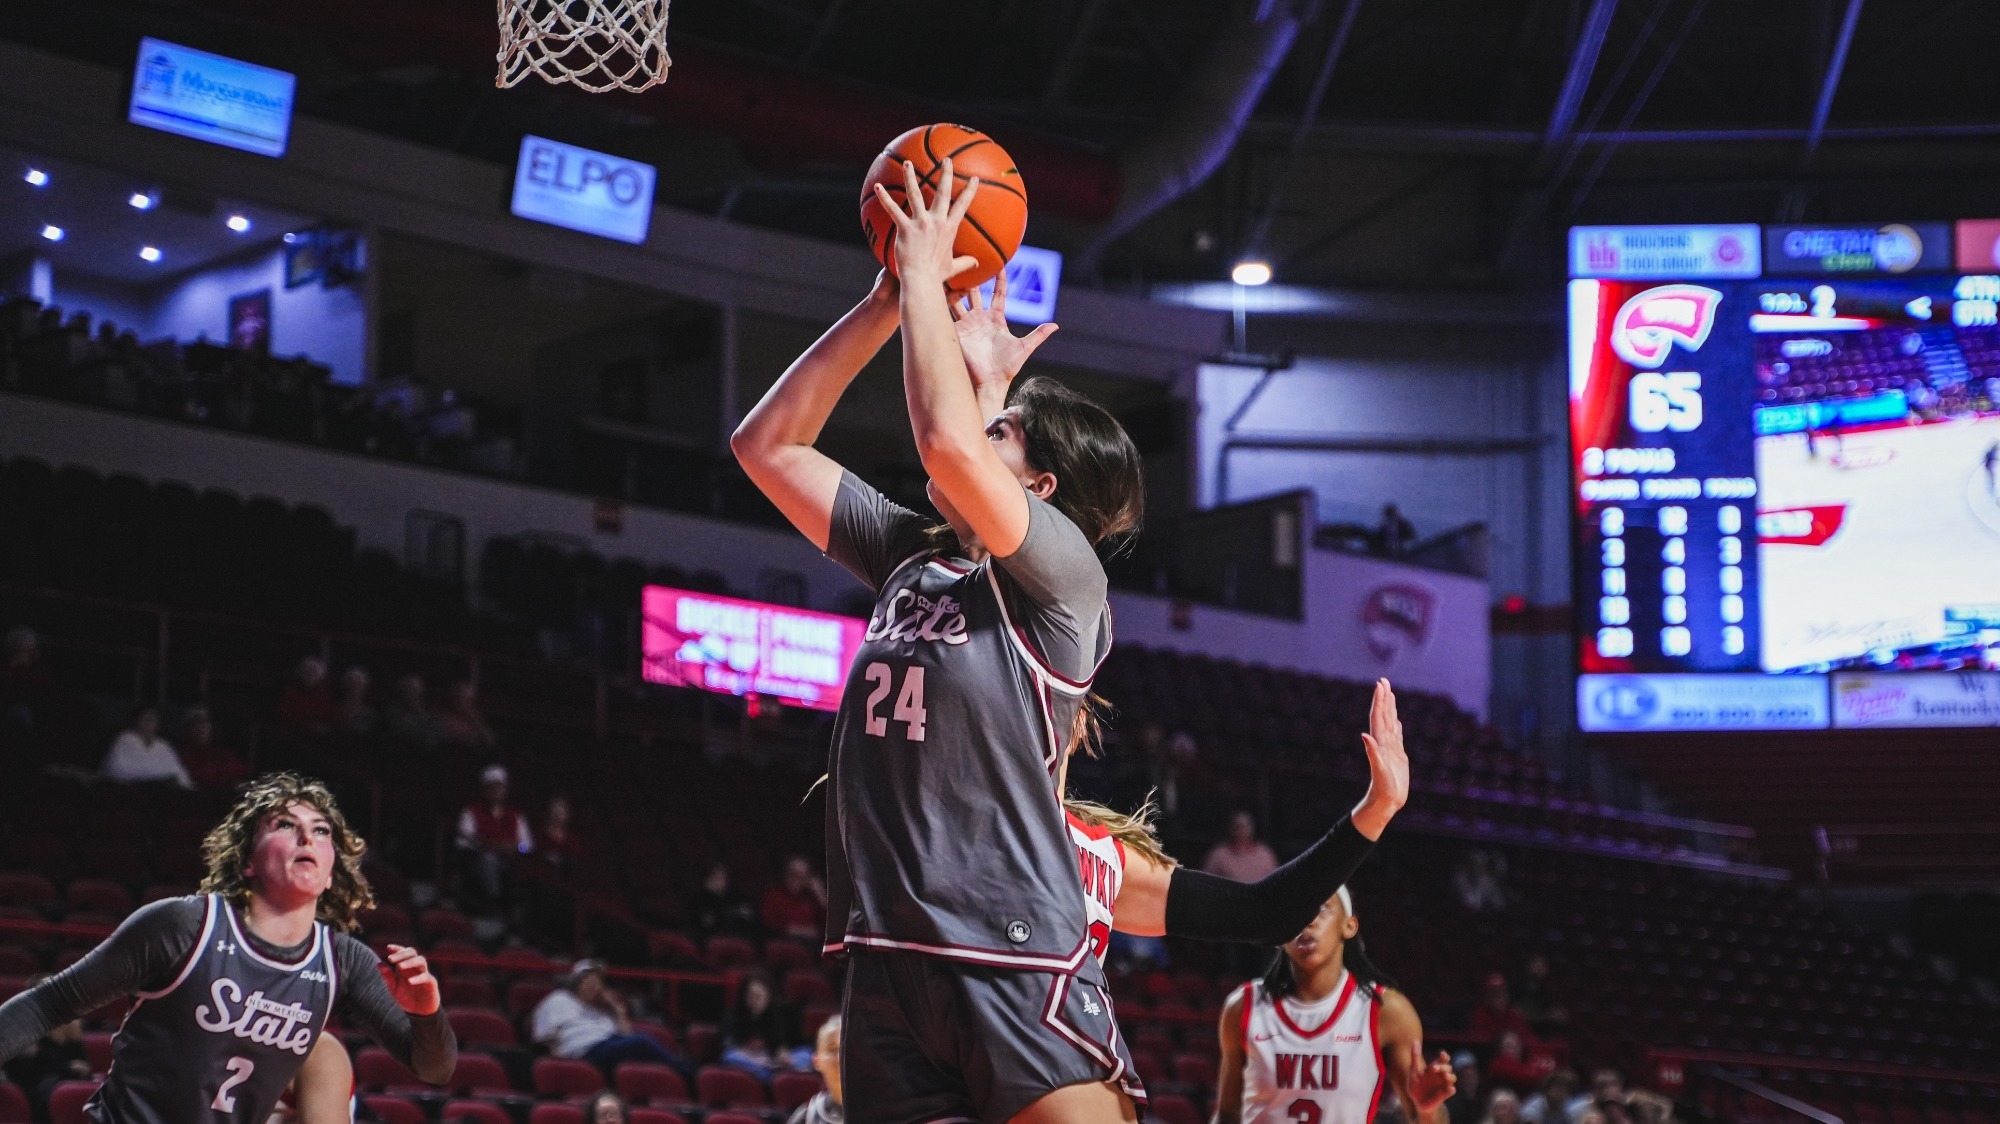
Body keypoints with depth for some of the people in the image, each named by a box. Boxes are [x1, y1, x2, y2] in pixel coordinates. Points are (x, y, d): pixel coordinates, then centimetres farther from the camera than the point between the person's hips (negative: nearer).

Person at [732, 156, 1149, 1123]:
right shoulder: (911, 557, 18)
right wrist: (886, 302, 14)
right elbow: (767, 445, 21)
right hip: (888, 959, 7)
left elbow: (946, 441, -19)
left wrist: (928, 275, -5)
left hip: (1017, 961, -7)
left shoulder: (1063, 573, -3)